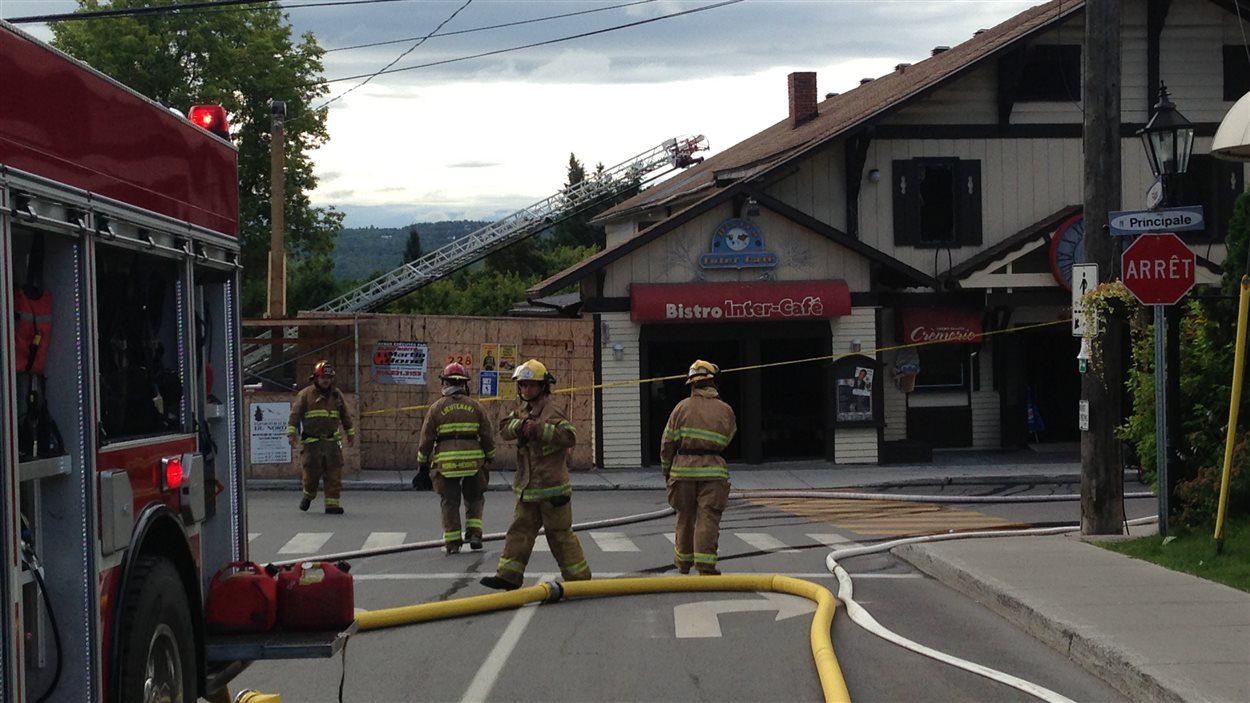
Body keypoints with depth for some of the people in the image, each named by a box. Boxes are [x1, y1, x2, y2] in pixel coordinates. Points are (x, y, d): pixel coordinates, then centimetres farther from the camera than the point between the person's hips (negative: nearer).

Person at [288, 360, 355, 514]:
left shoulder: (337, 395, 14)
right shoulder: (305, 395, 0)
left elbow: (345, 415, 23)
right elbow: (295, 414, -5)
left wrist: (350, 432, 27)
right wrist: (292, 432, -13)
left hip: (332, 442, 4)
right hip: (312, 442, -3)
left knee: (334, 473, -4)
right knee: (312, 472, -5)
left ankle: (332, 503, -1)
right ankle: (308, 495, 23)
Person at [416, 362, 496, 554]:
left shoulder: (436, 408, -1)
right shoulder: (475, 407, 4)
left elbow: (426, 439, 1)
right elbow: (487, 435, 7)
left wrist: (422, 462, 11)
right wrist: (489, 457, 20)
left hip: (445, 463, -1)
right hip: (473, 462, 1)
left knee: (450, 502, 7)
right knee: (474, 498, 18)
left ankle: (452, 543, 6)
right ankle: (474, 533, 7)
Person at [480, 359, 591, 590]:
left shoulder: (550, 413, -15)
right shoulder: (524, 410, 13)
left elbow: (570, 435, -27)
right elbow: (504, 428, 4)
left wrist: (539, 430, -32)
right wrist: (520, 425, -16)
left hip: (551, 487, -8)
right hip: (529, 487, 8)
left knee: (560, 533, -1)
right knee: (520, 530, 8)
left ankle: (578, 577, 9)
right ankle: (509, 575, 11)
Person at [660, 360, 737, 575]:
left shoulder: (682, 407, 2)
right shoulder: (725, 410, 1)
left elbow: (667, 442, 3)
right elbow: (727, 440, 9)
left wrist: (667, 471, 13)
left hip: (683, 468, 1)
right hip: (713, 470, -1)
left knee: (685, 517, 14)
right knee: (708, 518, -3)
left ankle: (683, 560, 27)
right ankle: (705, 564, -12)